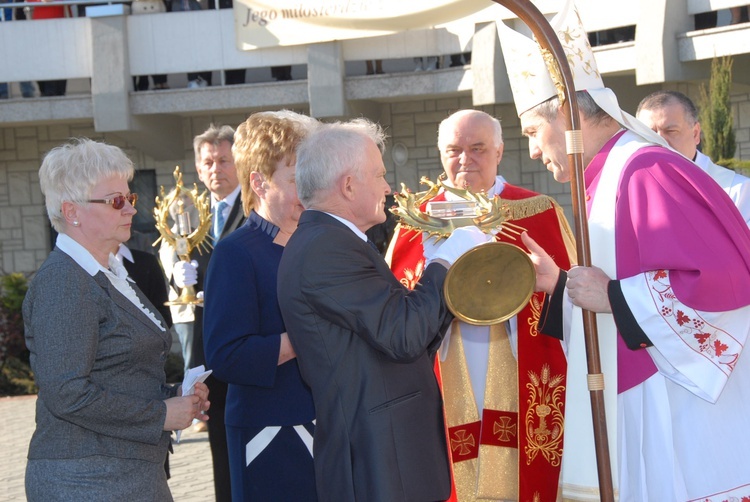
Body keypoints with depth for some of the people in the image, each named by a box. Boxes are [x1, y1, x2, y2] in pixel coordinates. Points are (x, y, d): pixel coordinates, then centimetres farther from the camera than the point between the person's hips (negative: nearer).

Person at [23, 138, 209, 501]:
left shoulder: (111, 275, 15)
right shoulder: (61, 283, -15)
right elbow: (67, 394, -22)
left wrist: (174, 397, 5)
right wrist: (161, 414, -15)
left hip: (132, 472, 9)